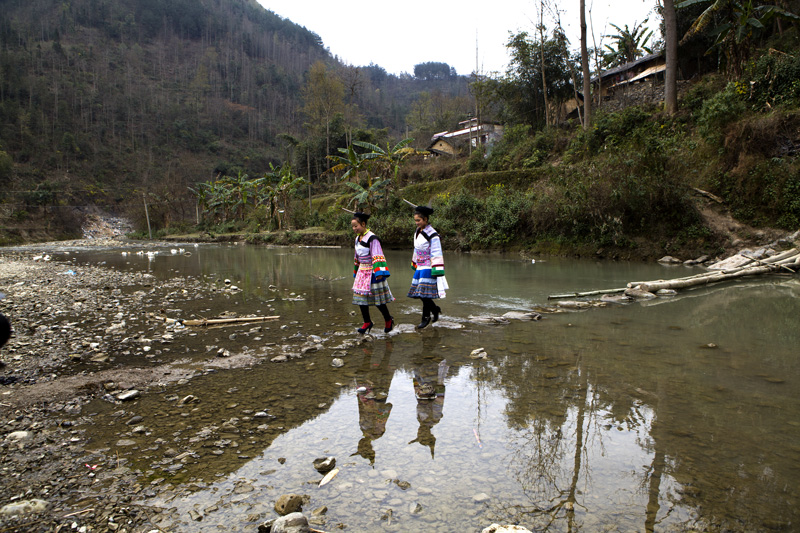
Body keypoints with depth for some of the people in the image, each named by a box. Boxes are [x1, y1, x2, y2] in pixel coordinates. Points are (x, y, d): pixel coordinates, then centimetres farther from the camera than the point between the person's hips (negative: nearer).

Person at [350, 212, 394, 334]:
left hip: (372, 272, -8)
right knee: (360, 297, 5)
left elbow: (377, 256, -22)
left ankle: (389, 320, 21)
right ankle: (367, 323, 19)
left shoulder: (372, 238, -16)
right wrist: (356, 271, 25)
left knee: (378, 299, 0)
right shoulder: (358, 238, 10)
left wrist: (379, 272, -29)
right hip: (362, 272, 8)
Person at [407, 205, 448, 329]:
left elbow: (436, 255, -17)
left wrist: (437, 272, -21)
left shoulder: (432, 235, -14)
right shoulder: (418, 232, 10)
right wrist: (414, 265, 26)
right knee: (418, 293, 9)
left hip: (428, 268, -8)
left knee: (424, 293, -7)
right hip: (420, 268, 8)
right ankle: (435, 309, 31)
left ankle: (426, 317, 10)